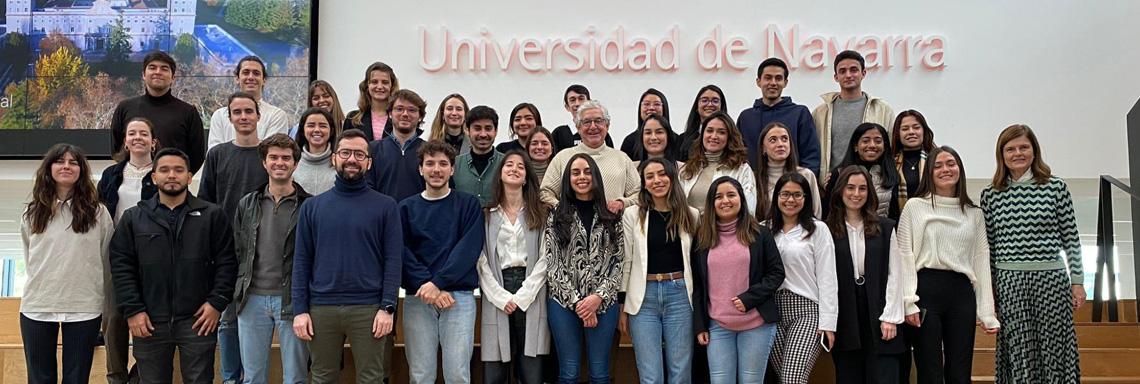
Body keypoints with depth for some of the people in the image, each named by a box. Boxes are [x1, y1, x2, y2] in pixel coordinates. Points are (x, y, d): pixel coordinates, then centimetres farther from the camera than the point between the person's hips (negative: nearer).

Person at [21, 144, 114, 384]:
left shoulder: (98, 213, 0)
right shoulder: (32, 213, 7)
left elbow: (107, 261, 5)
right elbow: (28, 258, 19)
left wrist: (109, 310, 5)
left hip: (84, 308, -2)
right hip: (37, 307, 2)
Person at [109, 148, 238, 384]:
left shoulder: (213, 216, 4)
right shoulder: (133, 218, 7)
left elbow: (226, 262, 1)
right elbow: (121, 266, 3)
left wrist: (217, 302, -8)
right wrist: (132, 310, -5)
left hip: (198, 320, -1)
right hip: (149, 322, 1)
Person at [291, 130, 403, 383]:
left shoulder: (385, 206, 3)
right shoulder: (312, 206, 9)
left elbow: (393, 259, -2)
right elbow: (301, 261, 7)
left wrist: (387, 307, -10)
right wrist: (300, 310, -1)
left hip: (368, 309, -2)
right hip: (321, 308, 2)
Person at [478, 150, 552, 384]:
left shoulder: (540, 214, 9)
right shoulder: (486, 215, 10)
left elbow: (544, 259, 1)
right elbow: (481, 261, 2)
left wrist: (521, 297, -8)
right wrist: (501, 297, -9)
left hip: (531, 296, 0)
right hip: (496, 296, 1)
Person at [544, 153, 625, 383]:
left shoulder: (611, 218, 8)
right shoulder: (557, 217, 5)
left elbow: (618, 262, 3)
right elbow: (553, 264, -1)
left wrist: (599, 297, -11)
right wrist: (577, 302, -9)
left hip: (604, 302, 1)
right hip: (564, 301, -1)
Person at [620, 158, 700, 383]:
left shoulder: (690, 215, 6)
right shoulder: (632, 215, 2)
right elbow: (626, 262, 3)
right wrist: (622, 308, 2)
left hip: (680, 295, 1)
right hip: (644, 297, -1)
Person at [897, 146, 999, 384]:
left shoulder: (974, 213, 14)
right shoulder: (915, 206, 3)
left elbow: (982, 262, 11)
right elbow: (904, 256, -1)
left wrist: (987, 312, 6)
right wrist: (909, 302, -11)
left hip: (962, 292, 3)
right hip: (926, 289, -3)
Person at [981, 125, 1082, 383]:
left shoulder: (1056, 187, 3)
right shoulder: (991, 195, 6)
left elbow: (1071, 239, 4)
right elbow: (988, 246, 8)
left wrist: (1077, 281, 1)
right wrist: (988, 290, 7)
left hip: (1051, 279, -1)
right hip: (1009, 283, 1)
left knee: (1053, 350, 1)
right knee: (1018, 354, 2)